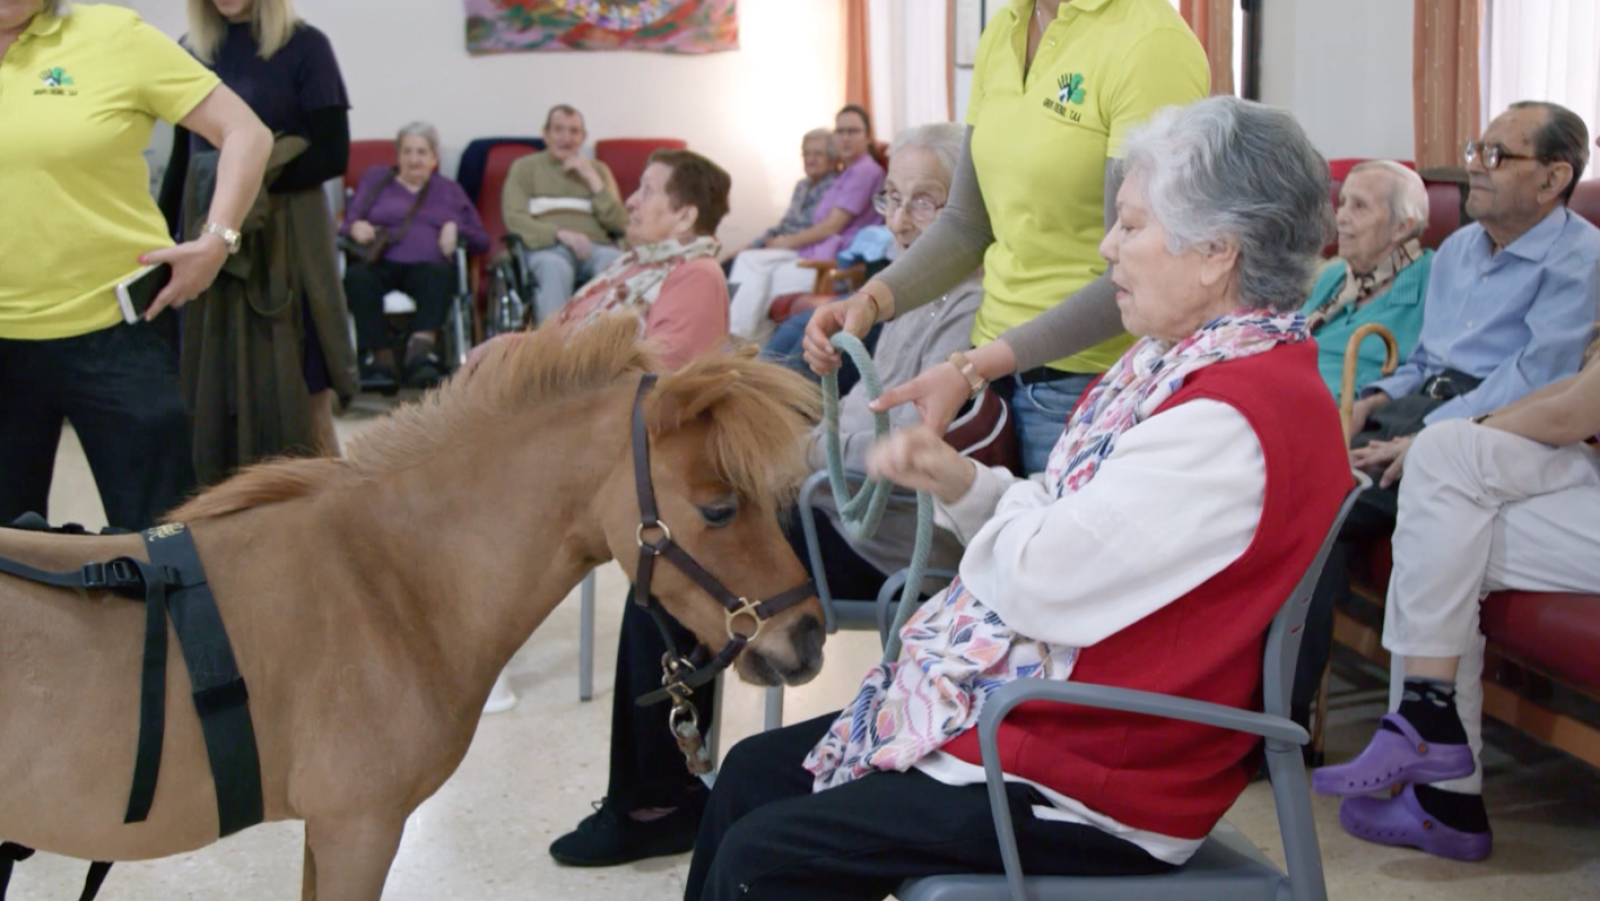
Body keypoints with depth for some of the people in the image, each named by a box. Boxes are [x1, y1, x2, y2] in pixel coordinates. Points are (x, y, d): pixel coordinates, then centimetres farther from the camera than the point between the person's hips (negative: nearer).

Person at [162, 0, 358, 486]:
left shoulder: (304, 46, -3)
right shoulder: (192, 51, 10)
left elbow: (333, 154, -8)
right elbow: (181, 160, 15)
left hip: (287, 248, -4)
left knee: (302, 410, -3)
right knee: (215, 407, 6)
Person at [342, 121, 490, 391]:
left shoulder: (449, 190, 30)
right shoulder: (375, 179, 29)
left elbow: (482, 240, 22)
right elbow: (348, 223, 17)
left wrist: (456, 229, 0)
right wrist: (356, 227, -8)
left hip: (425, 264, 0)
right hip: (380, 262, 0)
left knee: (439, 275, -38)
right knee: (357, 277, -37)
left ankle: (420, 350, -56)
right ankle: (381, 358, -44)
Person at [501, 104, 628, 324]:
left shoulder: (598, 170, 26)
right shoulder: (525, 167, 19)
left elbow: (619, 224, 13)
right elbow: (514, 218, 3)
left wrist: (592, 179, 4)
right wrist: (560, 233, -13)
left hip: (595, 245, 2)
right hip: (546, 247, -2)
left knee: (617, 262, -35)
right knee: (554, 267, -40)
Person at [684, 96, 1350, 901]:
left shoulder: (1235, 418, -25)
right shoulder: (1181, 362, 9)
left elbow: (1039, 582, -27)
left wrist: (1007, 517, -5)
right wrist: (961, 483, -4)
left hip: (1085, 789, -11)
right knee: (751, 772, 14)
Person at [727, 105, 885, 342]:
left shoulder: (866, 171, -8)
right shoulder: (846, 173, 23)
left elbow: (832, 226, -12)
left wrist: (786, 242, -3)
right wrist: (784, 242, 3)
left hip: (834, 261, -10)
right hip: (814, 252, 10)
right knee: (748, 260, -8)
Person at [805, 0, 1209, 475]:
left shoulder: (1149, 43, -18)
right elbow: (968, 223, 11)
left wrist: (974, 368, -23)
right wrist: (871, 300, -6)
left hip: (1092, 381, -6)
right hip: (995, 365, 7)